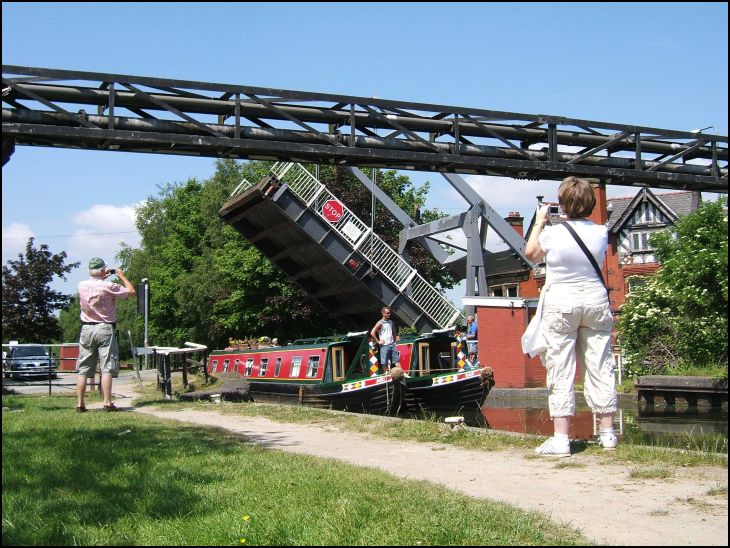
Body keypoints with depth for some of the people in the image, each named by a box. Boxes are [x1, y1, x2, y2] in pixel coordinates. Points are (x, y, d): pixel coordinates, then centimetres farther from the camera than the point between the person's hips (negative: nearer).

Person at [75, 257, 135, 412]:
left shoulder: (82, 286, 2)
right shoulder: (108, 287, -12)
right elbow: (131, 291, -1)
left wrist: (102, 277, 27)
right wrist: (122, 276, 12)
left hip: (86, 329, 4)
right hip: (105, 329, -4)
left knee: (83, 369, 7)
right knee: (107, 368, -4)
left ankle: (80, 404, 7)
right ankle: (107, 403, -9)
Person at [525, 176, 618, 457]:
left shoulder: (553, 233, -11)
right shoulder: (601, 232, -2)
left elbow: (531, 254, 8)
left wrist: (539, 222, 18)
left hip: (560, 304, -3)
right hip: (596, 300, 3)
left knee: (560, 371, 0)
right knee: (600, 367, 10)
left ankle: (560, 439, -1)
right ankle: (607, 433, 17)